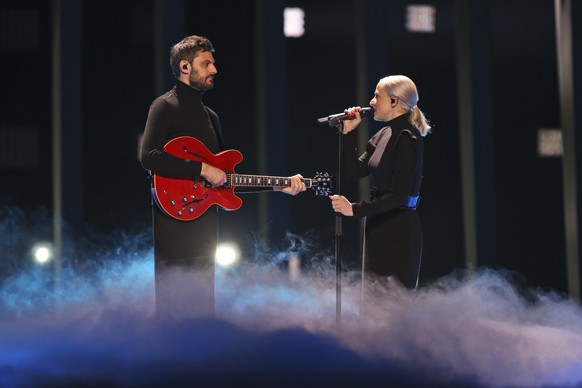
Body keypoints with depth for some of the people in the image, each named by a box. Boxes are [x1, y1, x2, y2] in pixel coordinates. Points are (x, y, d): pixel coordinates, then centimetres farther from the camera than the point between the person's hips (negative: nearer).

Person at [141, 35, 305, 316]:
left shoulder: (210, 116, 20)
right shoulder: (166, 107, -5)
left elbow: (226, 177, 21)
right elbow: (149, 157, -21)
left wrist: (278, 186, 14)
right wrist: (203, 169, -20)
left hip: (205, 227, 9)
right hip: (175, 225, -9)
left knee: (202, 308, 11)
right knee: (174, 308, -9)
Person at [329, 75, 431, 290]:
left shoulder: (406, 138, -14)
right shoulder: (384, 135, 13)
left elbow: (398, 195, -21)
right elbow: (354, 171, 11)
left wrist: (354, 209, -21)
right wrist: (348, 133, 4)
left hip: (397, 231, -9)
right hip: (379, 227, 9)